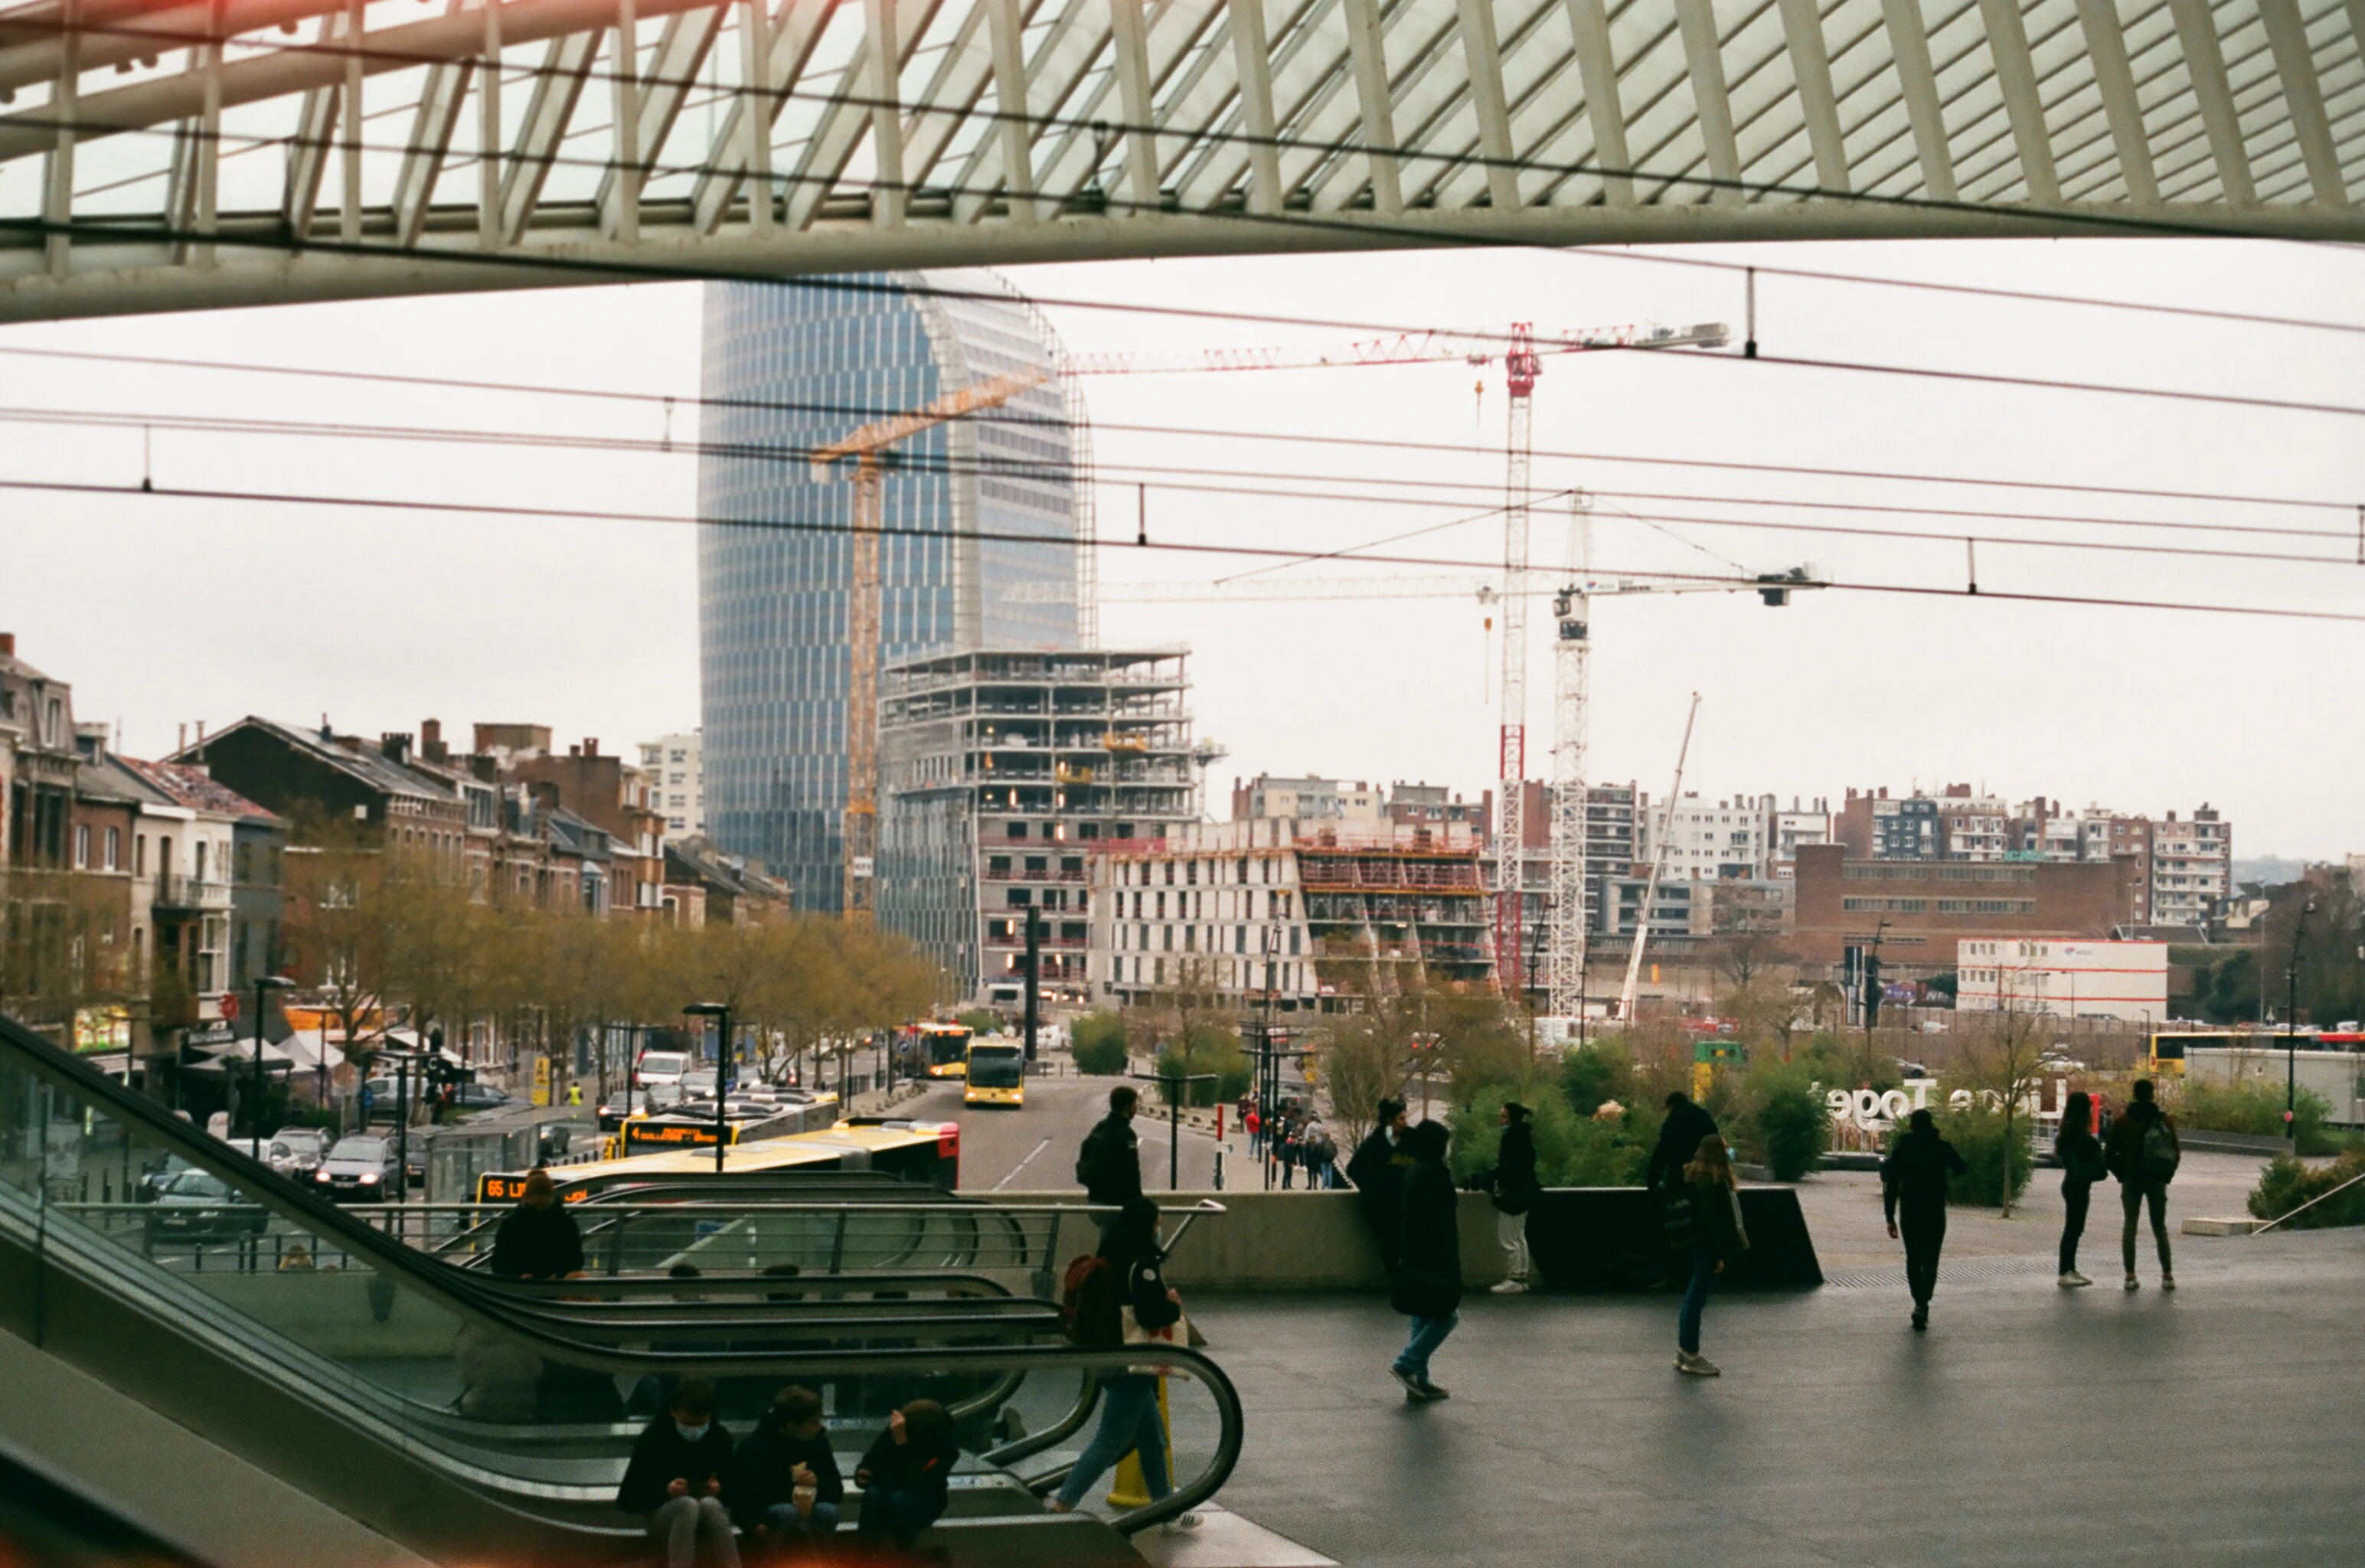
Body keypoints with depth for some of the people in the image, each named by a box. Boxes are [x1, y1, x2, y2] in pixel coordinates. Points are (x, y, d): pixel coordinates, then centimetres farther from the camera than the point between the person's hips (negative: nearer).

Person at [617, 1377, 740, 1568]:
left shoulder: (720, 1438, -2)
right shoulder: (652, 1438, -9)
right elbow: (628, 1498, -7)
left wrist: (719, 1489, -15)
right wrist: (665, 1491, -24)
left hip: (712, 1513, 2)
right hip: (663, 1517, -1)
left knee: (710, 1504, -36)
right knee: (688, 1505, -37)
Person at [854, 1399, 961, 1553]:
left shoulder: (946, 1449, -24)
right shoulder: (894, 1432, -16)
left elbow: (919, 1483, -37)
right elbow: (870, 1462, -4)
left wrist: (902, 1444, -46)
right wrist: (863, 1473, -28)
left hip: (923, 1504, -2)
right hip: (889, 1491, 3)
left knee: (899, 1499, -36)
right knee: (872, 1494, -32)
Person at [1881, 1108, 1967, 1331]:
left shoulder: (1901, 1150, 1)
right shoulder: (1942, 1147, -2)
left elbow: (1891, 1186, -2)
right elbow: (1961, 1169, 15)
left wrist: (1890, 1218, 1)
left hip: (1908, 1213, 1)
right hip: (1935, 1213, -1)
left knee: (1913, 1260, 17)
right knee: (1929, 1261, -2)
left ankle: (1920, 1303, 22)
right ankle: (1922, 1305, -21)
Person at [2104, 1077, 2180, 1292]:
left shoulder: (2122, 1122, -2)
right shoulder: (2166, 1120, 0)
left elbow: (2109, 1155, -3)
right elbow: (2177, 1152, 1)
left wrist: (2122, 1175, 8)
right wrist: (2167, 1175, 10)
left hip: (2131, 1180, -1)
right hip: (2157, 1181, 1)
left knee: (2130, 1225, 3)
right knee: (2160, 1226, 10)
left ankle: (2130, 1276, -4)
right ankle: (2168, 1275, 6)